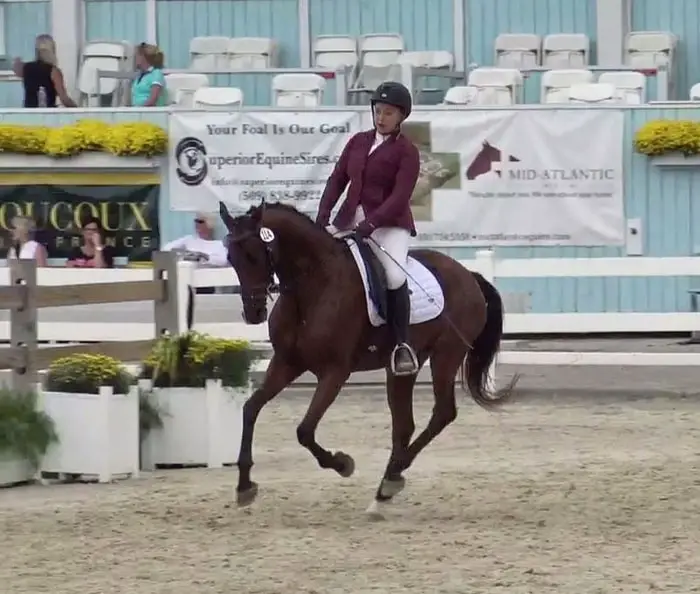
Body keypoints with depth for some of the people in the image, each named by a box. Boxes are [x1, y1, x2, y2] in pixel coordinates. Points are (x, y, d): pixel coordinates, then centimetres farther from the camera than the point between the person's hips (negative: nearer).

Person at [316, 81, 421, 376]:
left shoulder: (407, 152, -4)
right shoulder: (358, 142, 13)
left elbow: (400, 197, -14)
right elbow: (337, 179, 11)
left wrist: (371, 223, -27)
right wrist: (323, 213, -5)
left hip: (389, 223, -6)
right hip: (350, 219, 6)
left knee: (394, 275, -30)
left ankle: (402, 344, -20)